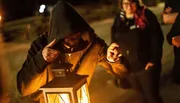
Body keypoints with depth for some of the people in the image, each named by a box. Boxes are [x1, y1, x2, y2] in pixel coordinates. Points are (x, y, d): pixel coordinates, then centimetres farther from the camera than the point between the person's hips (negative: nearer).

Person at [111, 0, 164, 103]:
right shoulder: (119, 18, 3)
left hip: (146, 65, -4)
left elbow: (157, 38, -13)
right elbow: (114, 40, 12)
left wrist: (154, 60, -17)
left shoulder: (146, 15, -12)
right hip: (128, 66, 5)